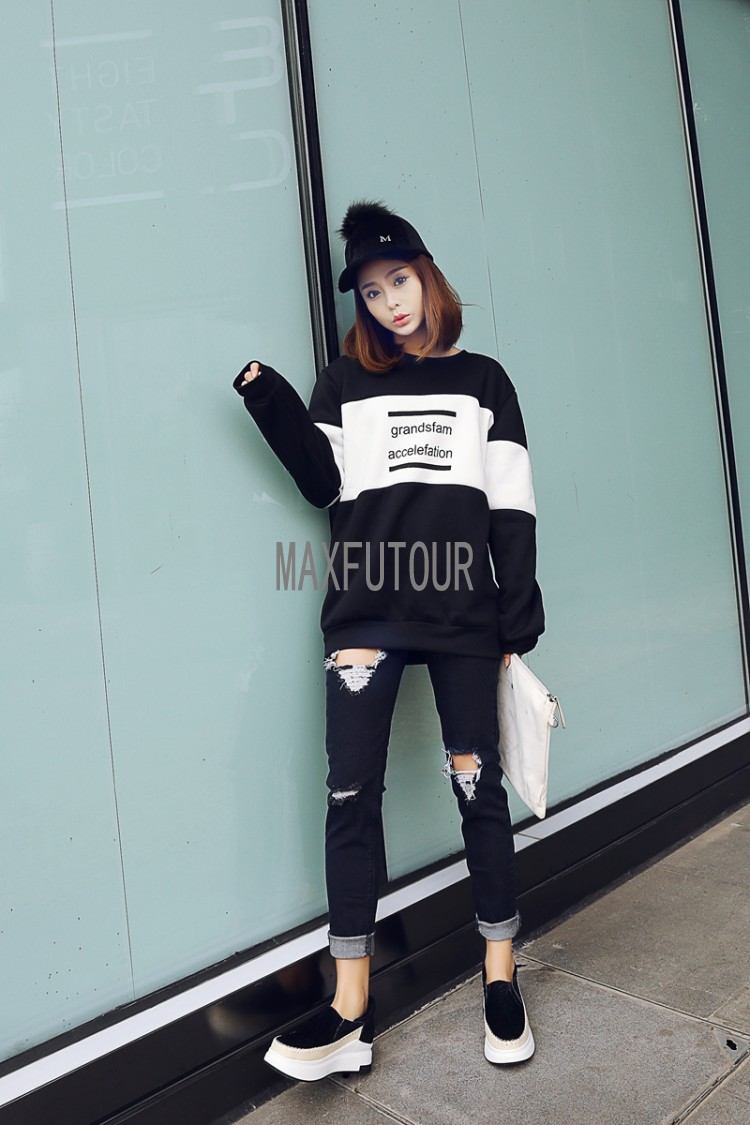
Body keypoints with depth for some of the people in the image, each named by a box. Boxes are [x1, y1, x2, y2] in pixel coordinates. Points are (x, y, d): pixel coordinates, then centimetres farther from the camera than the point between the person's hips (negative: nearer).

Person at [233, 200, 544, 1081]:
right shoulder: (345, 382, 15)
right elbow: (321, 482, 2)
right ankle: (350, 1009, 6)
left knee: (479, 787, 4)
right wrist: (270, 400, -10)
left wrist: (518, 622, 2)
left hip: (464, 618, 0)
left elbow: (513, 508, 8)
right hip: (366, 616, 1)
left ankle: (501, 978, 22)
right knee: (351, 794, -4)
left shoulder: (482, 380, 13)